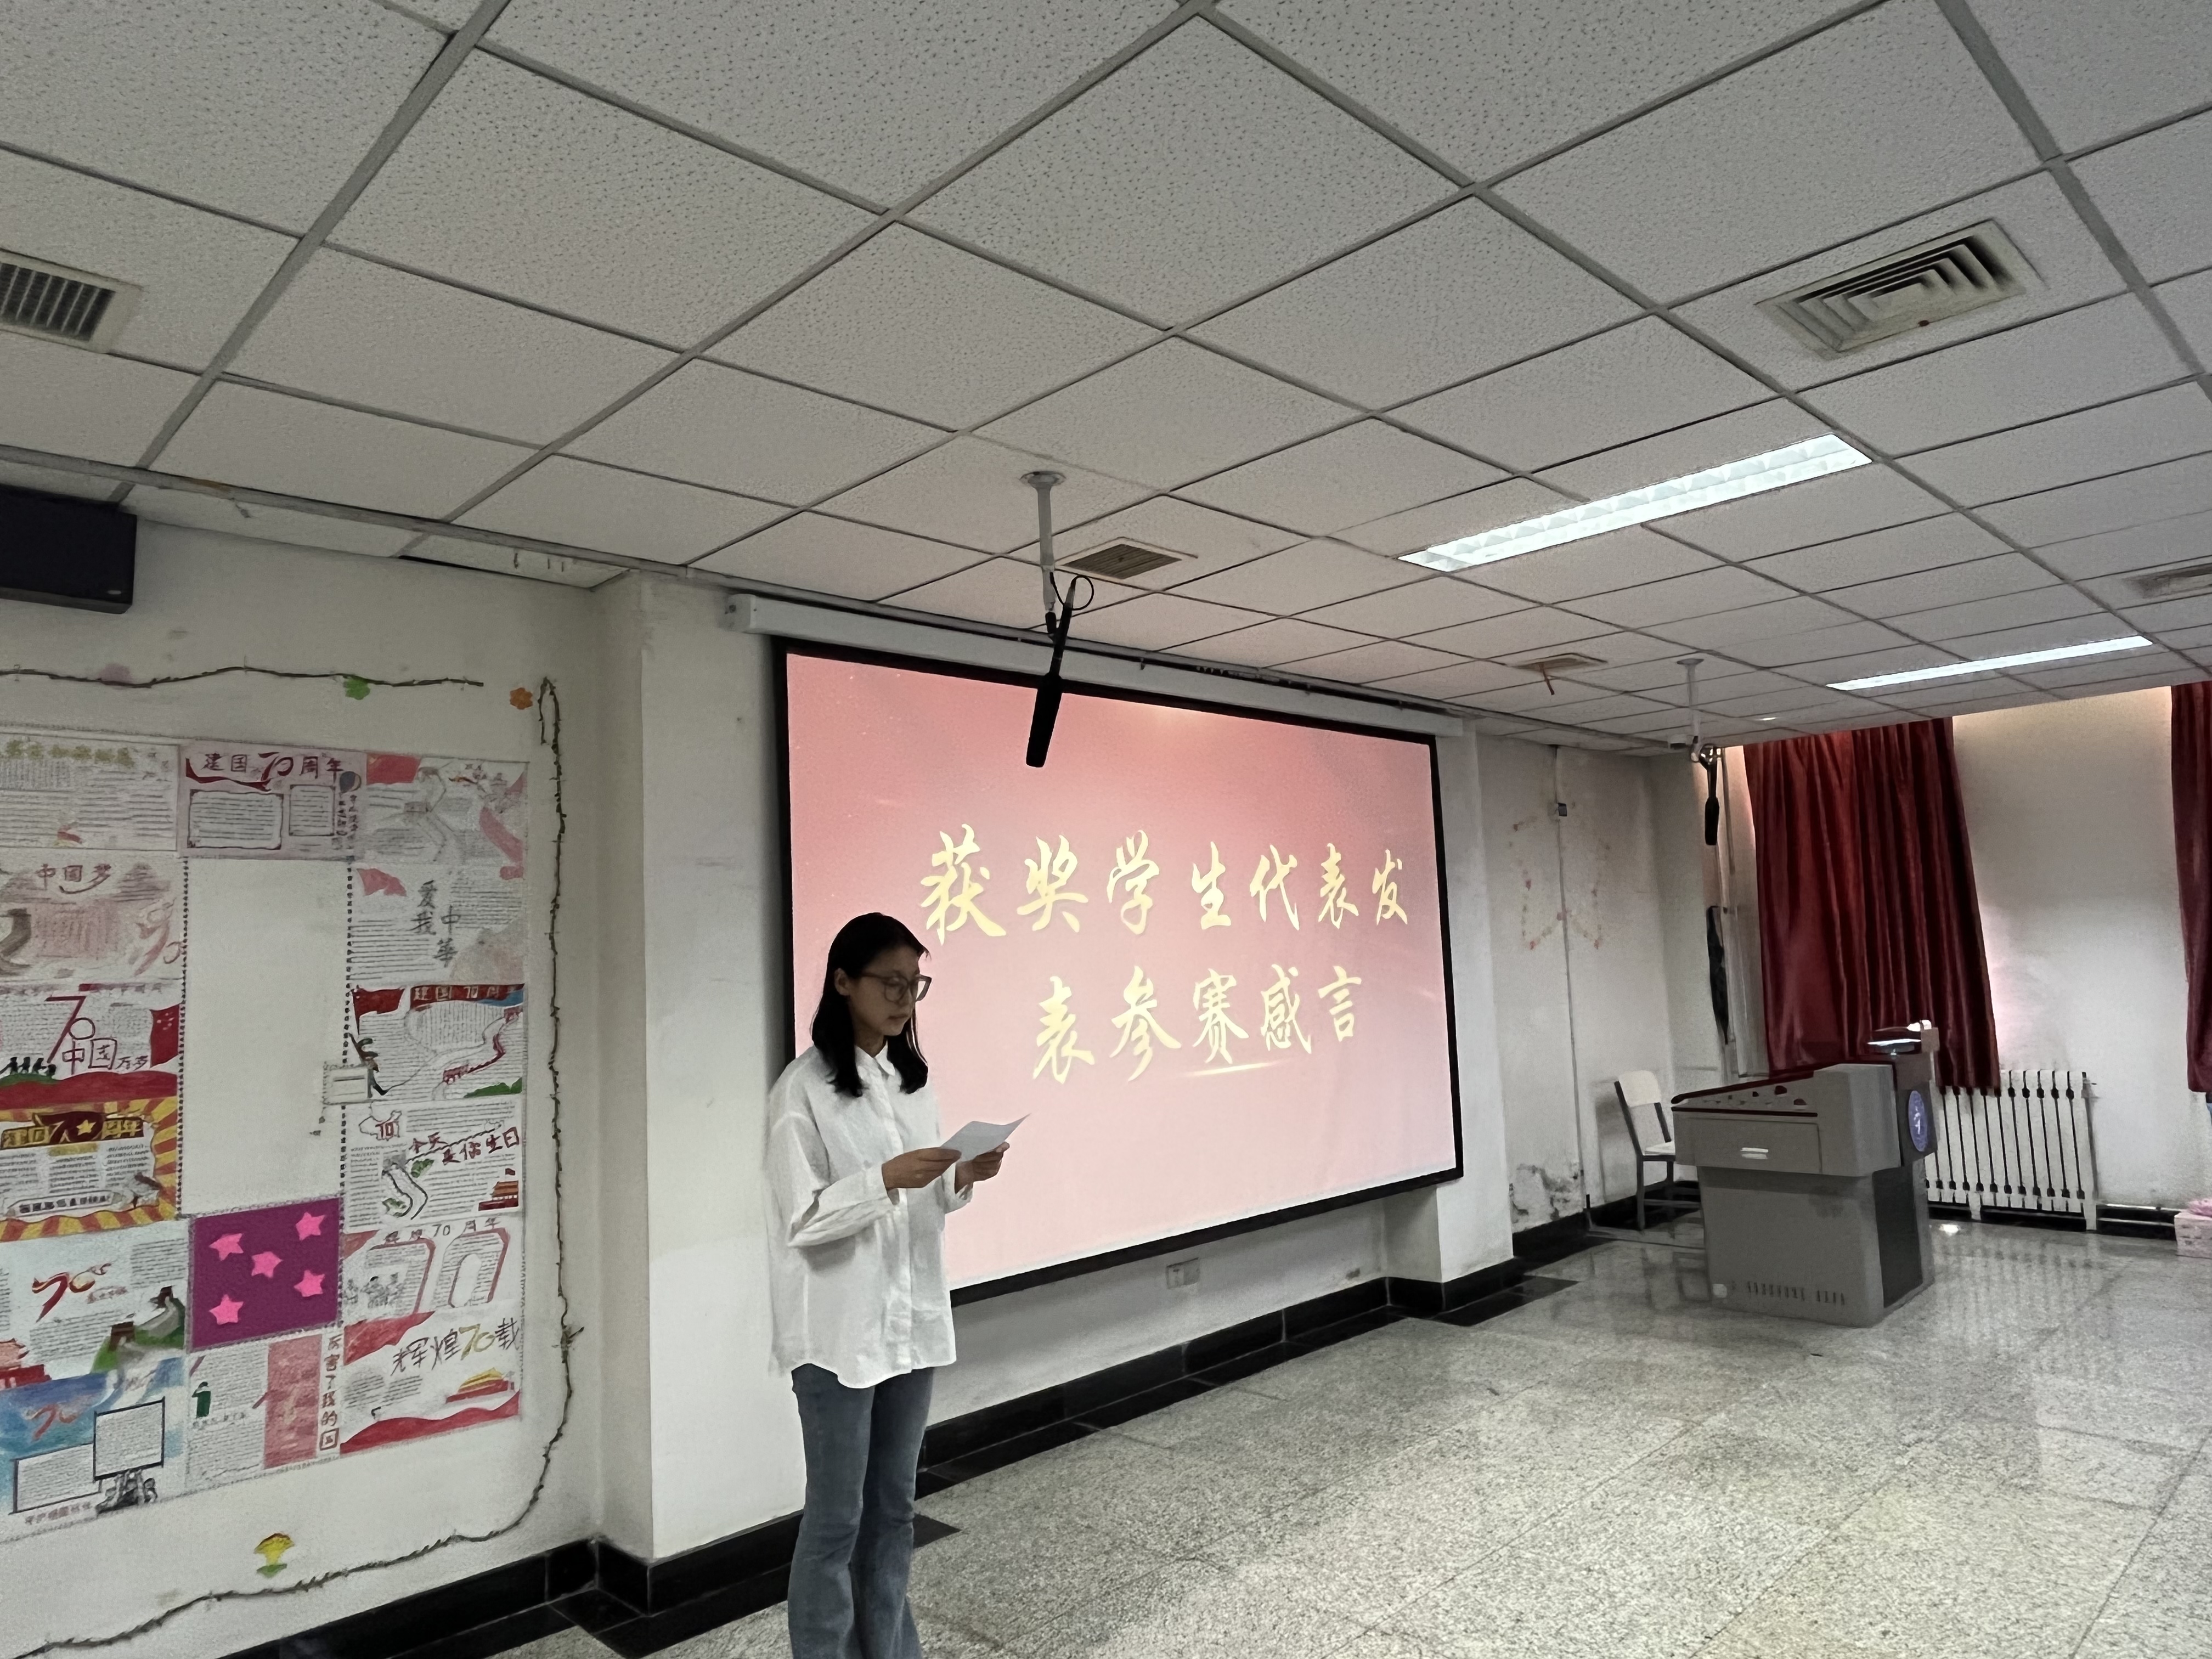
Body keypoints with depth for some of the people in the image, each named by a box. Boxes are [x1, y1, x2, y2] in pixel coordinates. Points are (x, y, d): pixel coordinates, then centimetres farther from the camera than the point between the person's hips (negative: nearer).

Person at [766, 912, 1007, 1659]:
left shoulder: (914, 1077, 7)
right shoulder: (804, 1088, -14)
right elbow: (801, 1221, -16)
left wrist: (963, 1177, -8)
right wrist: (885, 1179, -27)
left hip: (912, 1317, 6)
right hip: (839, 1331, -6)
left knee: (894, 1507, 18)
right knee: (836, 1517, 7)